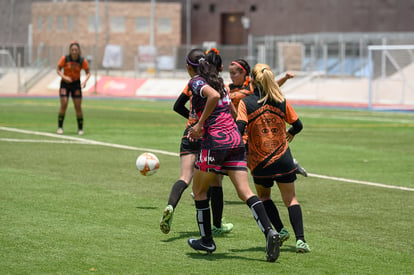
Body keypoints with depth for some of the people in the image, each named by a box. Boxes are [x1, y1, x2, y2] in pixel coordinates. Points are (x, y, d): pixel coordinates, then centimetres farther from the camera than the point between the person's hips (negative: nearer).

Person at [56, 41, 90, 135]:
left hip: (76, 84, 1)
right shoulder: (65, 59, -12)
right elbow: (58, 70, -4)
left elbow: (88, 73, -2)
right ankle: (60, 127, -1)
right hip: (65, 83, -1)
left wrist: (85, 81, -21)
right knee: (64, 105, -13)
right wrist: (64, 77, -22)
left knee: (78, 107, -3)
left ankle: (80, 128, 10)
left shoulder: (83, 61, -9)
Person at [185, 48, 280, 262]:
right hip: (235, 139, 7)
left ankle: (206, 240, 19)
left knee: (199, 190, 13)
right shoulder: (217, 81, 20)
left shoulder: (196, 82, -3)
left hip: (215, 140, -7)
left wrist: (200, 124, -16)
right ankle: (269, 231, -22)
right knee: (245, 192, -2)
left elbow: (213, 96, -24)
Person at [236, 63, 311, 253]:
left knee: (263, 196, 23)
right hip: (283, 159, 1)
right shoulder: (281, 101, 1)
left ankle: (280, 229, 9)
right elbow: (298, 125, 11)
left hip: (260, 162, -1)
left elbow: (239, 129, -17)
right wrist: (290, 134, 33)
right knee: (290, 198, 7)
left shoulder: (245, 103, -7)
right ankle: (300, 239, -9)